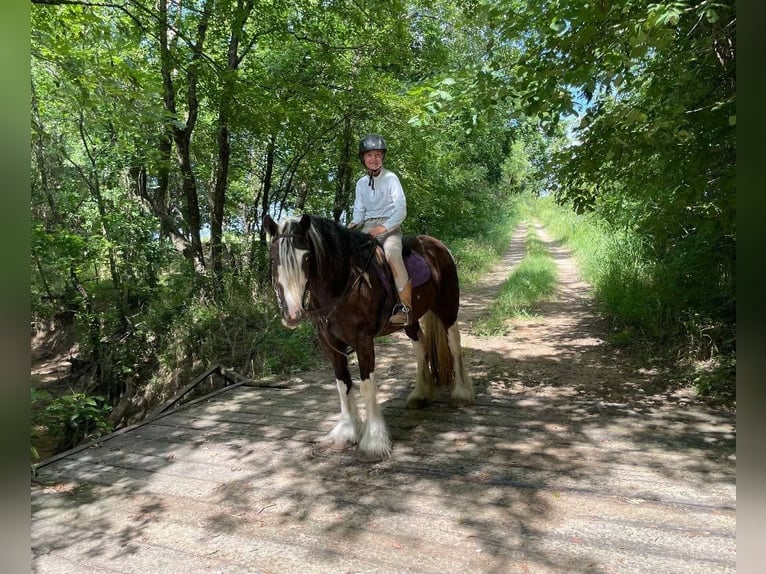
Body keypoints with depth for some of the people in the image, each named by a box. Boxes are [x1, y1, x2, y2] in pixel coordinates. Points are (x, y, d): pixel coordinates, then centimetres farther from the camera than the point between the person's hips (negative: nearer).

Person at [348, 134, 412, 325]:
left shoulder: (390, 178, -3)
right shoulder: (361, 183, 13)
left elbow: (401, 210, -10)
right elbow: (359, 211, 14)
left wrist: (384, 228, -22)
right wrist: (353, 225, -7)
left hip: (390, 225, -6)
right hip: (368, 227, 6)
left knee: (392, 252, -35)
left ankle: (405, 306, -34)